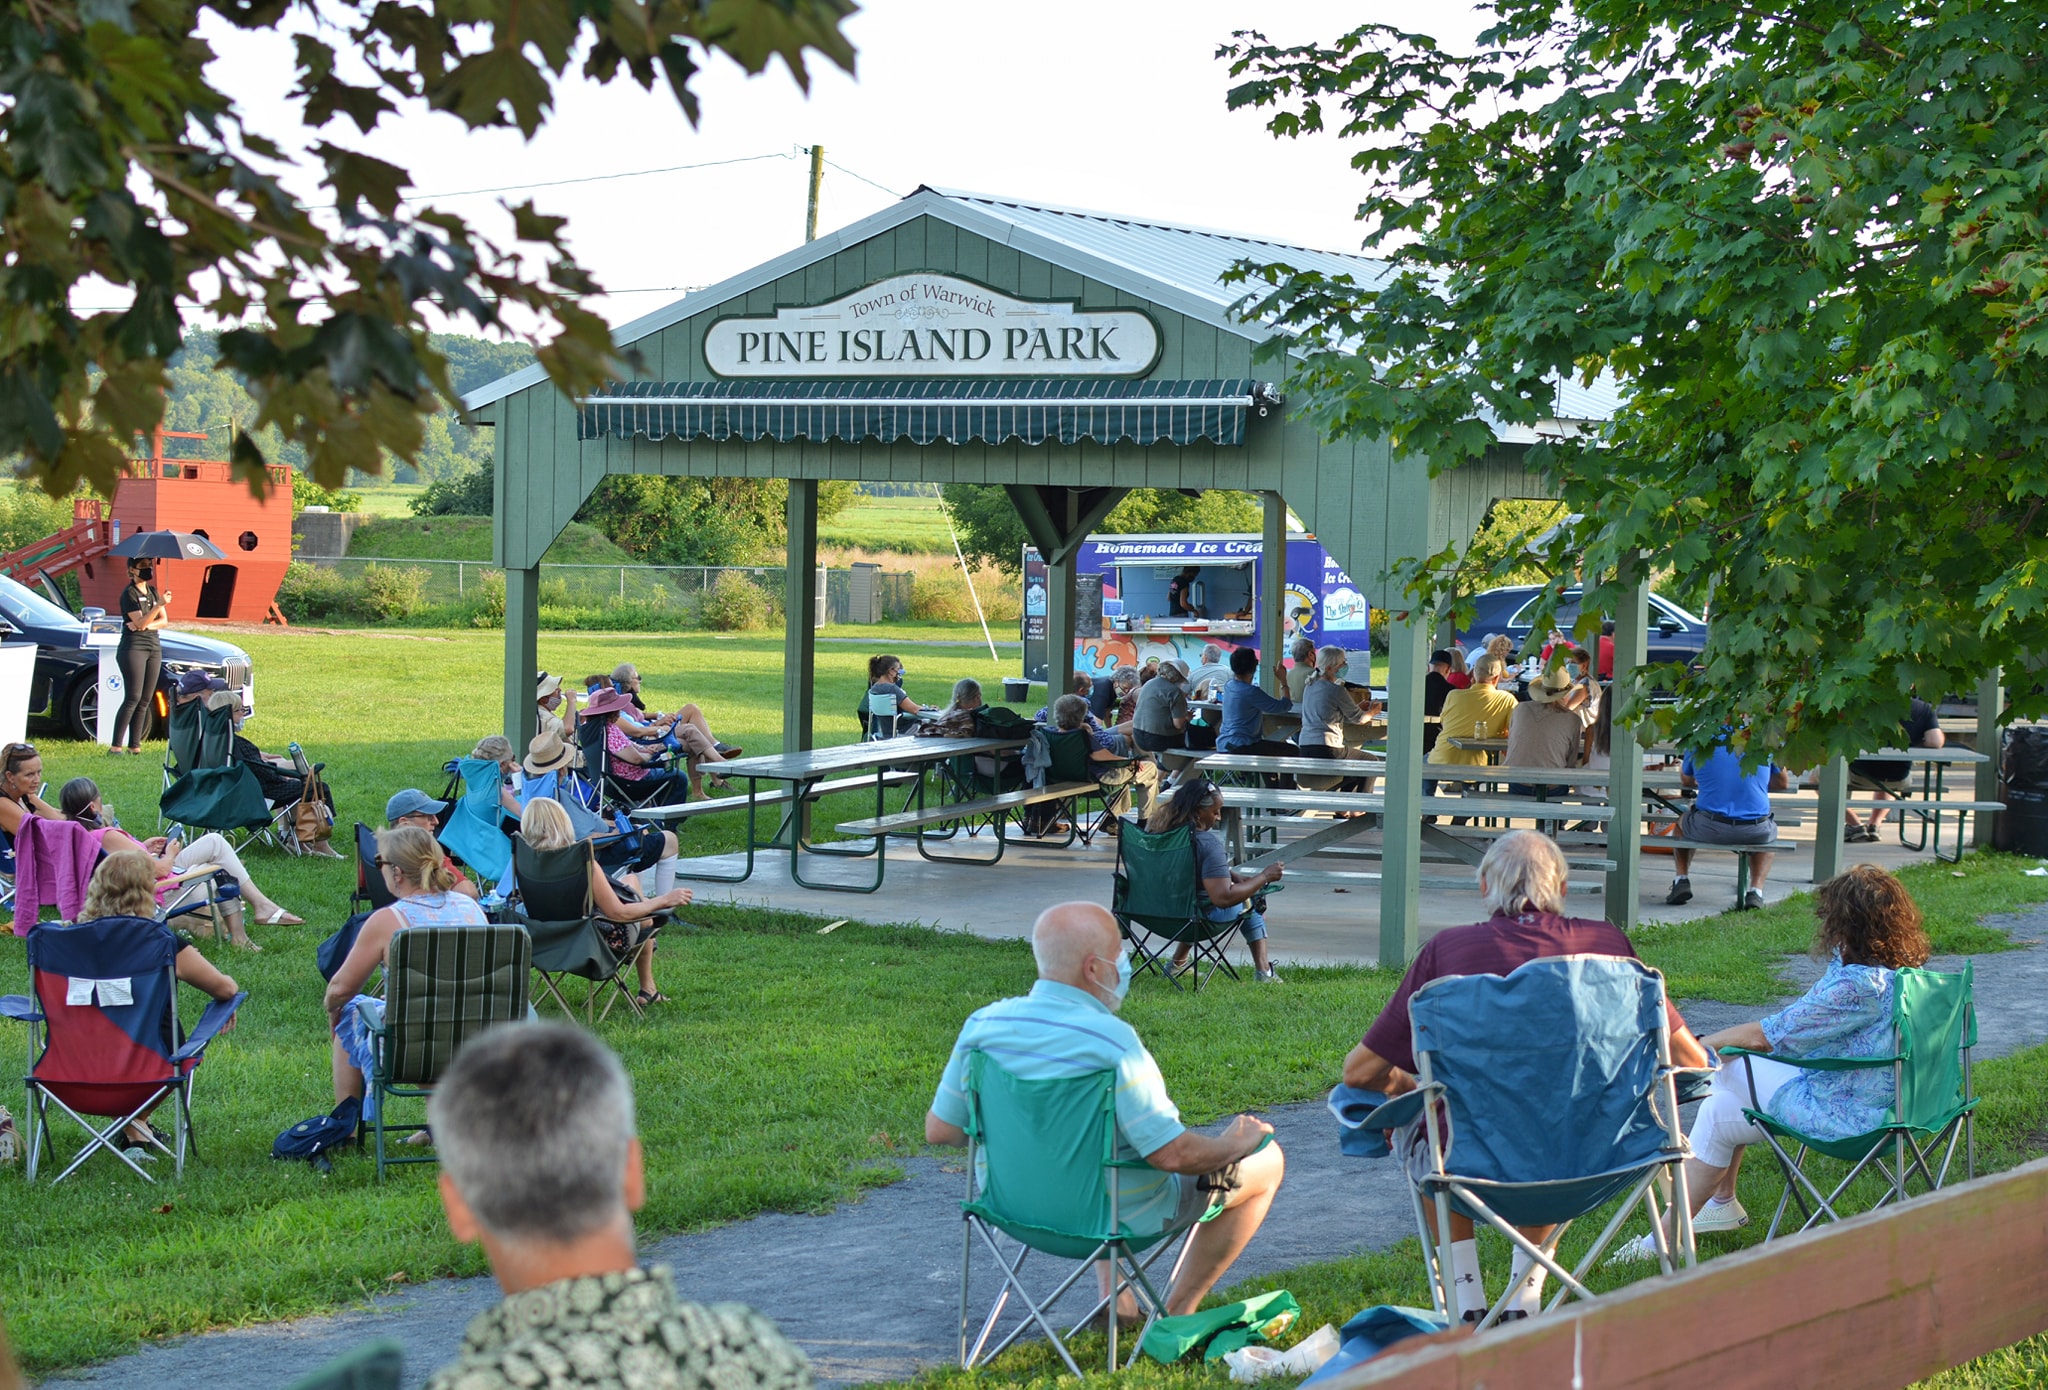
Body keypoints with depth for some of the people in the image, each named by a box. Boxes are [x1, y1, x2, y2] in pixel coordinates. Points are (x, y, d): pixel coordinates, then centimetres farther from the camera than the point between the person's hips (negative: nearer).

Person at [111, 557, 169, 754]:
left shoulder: (152, 591, 16)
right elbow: (141, 623, -16)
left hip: (154, 648, 7)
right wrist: (159, 604, -28)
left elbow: (164, 621, 10)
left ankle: (134, 745, 6)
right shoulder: (129, 594, -6)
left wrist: (146, 625, -9)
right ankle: (115, 746, -14)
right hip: (133, 647, -7)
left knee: (145, 700, 4)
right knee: (132, 698, -14)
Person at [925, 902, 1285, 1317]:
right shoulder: (1112, 1042, -29)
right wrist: (1236, 1143, -8)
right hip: (1119, 1215, -6)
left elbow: (940, 1130, -4)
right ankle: (1178, 1312, 22)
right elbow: (1172, 1154, -28)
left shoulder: (983, 1024, -12)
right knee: (1266, 1161, 13)